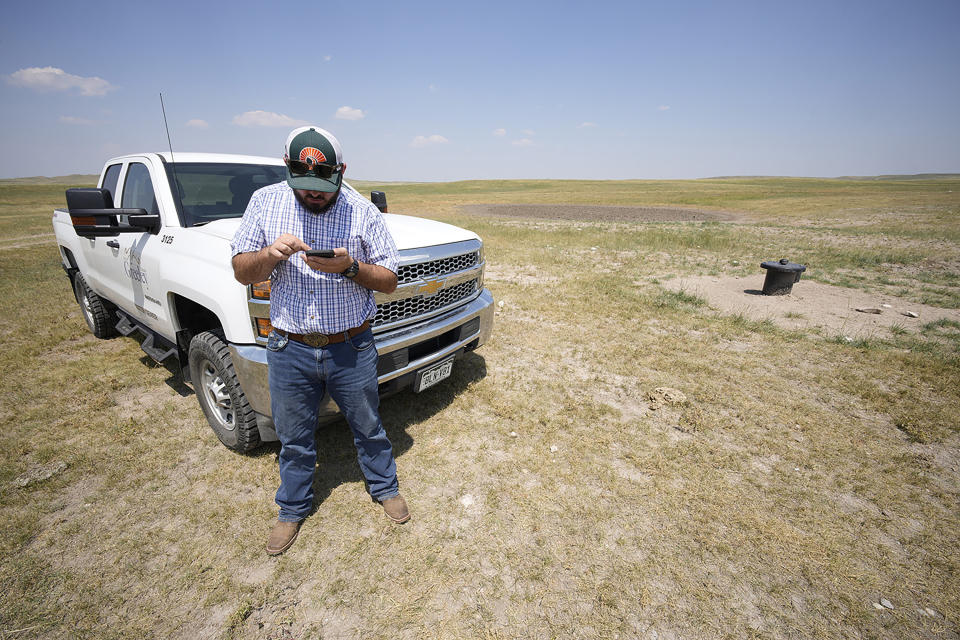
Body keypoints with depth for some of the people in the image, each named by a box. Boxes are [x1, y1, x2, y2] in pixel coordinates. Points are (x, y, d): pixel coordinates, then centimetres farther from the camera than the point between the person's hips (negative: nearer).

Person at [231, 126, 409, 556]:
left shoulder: (362, 211, -6)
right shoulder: (265, 202, 0)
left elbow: (388, 281, -4)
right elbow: (241, 272, 3)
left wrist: (350, 266, -23)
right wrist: (270, 253, -19)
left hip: (351, 348, -1)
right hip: (289, 349, 2)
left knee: (368, 427, 17)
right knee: (293, 439, 18)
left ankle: (385, 487, 44)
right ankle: (293, 509, 44)